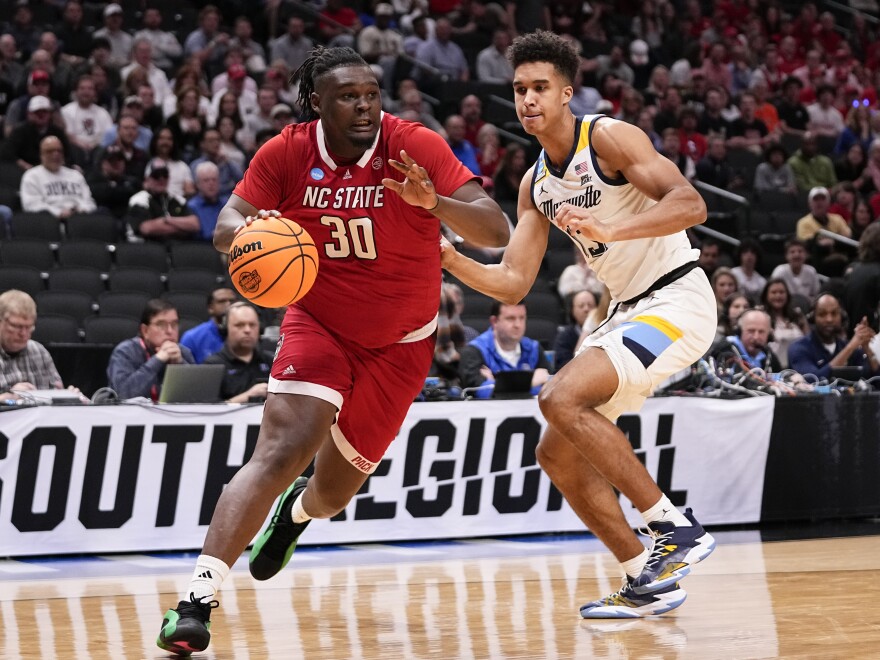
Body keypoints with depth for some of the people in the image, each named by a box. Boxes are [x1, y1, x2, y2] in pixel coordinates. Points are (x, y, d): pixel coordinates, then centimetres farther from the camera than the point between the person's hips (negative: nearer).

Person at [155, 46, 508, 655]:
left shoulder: (416, 147, -20)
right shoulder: (288, 153, -14)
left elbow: (496, 232, -25)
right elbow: (227, 225, -10)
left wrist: (434, 202, -45)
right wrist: (245, 233, -36)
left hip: (401, 344, 1)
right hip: (318, 324, -1)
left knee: (335, 490, 13)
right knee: (281, 451, -24)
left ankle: (298, 512, 53)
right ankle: (198, 599, -25)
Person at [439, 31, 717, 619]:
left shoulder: (609, 138, -13)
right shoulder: (536, 185, 11)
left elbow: (689, 203, -26)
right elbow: (514, 284, 9)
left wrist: (609, 230, -40)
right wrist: (452, 260, -8)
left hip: (677, 300, -9)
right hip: (629, 311, 9)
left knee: (562, 398, -26)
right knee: (558, 454, 6)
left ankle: (677, 529, -19)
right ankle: (647, 583, 14)